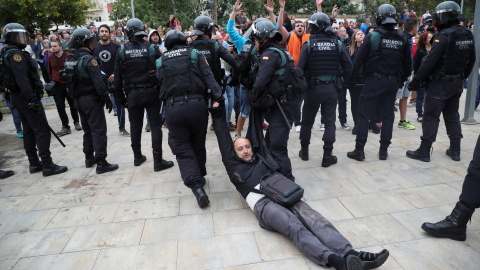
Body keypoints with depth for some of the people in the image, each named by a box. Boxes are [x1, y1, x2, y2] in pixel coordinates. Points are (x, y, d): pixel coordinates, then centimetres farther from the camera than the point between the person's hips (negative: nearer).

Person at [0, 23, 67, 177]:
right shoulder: (15, 53, -14)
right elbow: (22, 79, -23)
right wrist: (32, 99, -26)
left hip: (17, 97, 11)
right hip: (25, 96, -11)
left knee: (29, 131, 14)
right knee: (42, 131, -9)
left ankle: (34, 164, 21)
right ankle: (47, 165, -7)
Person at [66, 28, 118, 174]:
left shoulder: (70, 59, 9)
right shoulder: (89, 59, -16)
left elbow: (70, 80, 14)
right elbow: (98, 82, -21)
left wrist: (75, 97, 20)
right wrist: (107, 99, -16)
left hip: (78, 100, 9)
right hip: (91, 99, -8)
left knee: (87, 129, 19)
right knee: (99, 130, -5)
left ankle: (89, 158, 28)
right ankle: (101, 163, -5)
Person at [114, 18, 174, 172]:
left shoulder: (122, 51, -1)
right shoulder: (152, 48, -6)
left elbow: (118, 78, 2)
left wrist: (121, 98, 11)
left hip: (132, 94, 2)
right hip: (151, 92, -2)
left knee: (135, 126, 14)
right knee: (155, 125, 2)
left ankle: (137, 157, 27)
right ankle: (158, 161, 3)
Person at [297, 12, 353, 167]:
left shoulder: (308, 45, -8)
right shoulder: (338, 44, 0)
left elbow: (299, 69, -13)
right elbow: (349, 67, -1)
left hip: (313, 89, -1)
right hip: (331, 89, 1)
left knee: (307, 121, 15)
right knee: (329, 122, 7)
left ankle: (304, 152, 26)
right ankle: (327, 157, 8)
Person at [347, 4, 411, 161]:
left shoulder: (372, 36, -9)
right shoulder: (402, 39, 5)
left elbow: (359, 60, -11)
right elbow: (407, 63, 11)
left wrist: (350, 78, -3)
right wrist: (402, 80, 23)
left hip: (374, 81, -4)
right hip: (392, 82, 5)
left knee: (364, 115, 1)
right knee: (388, 116, 11)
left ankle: (359, 151, 2)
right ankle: (383, 151, 16)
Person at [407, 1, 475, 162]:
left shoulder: (444, 35, -17)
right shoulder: (468, 35, 8)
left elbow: (430, 61, -23)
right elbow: (471, 60, 15)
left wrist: (416, 81, -20)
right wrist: (462, 77, 24)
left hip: (440, 83, -8)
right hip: (457, 83, 8)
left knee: (431, 117, -1)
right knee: (452, 116, 17)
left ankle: (424, 151, 3)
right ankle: (455, 150, 24)